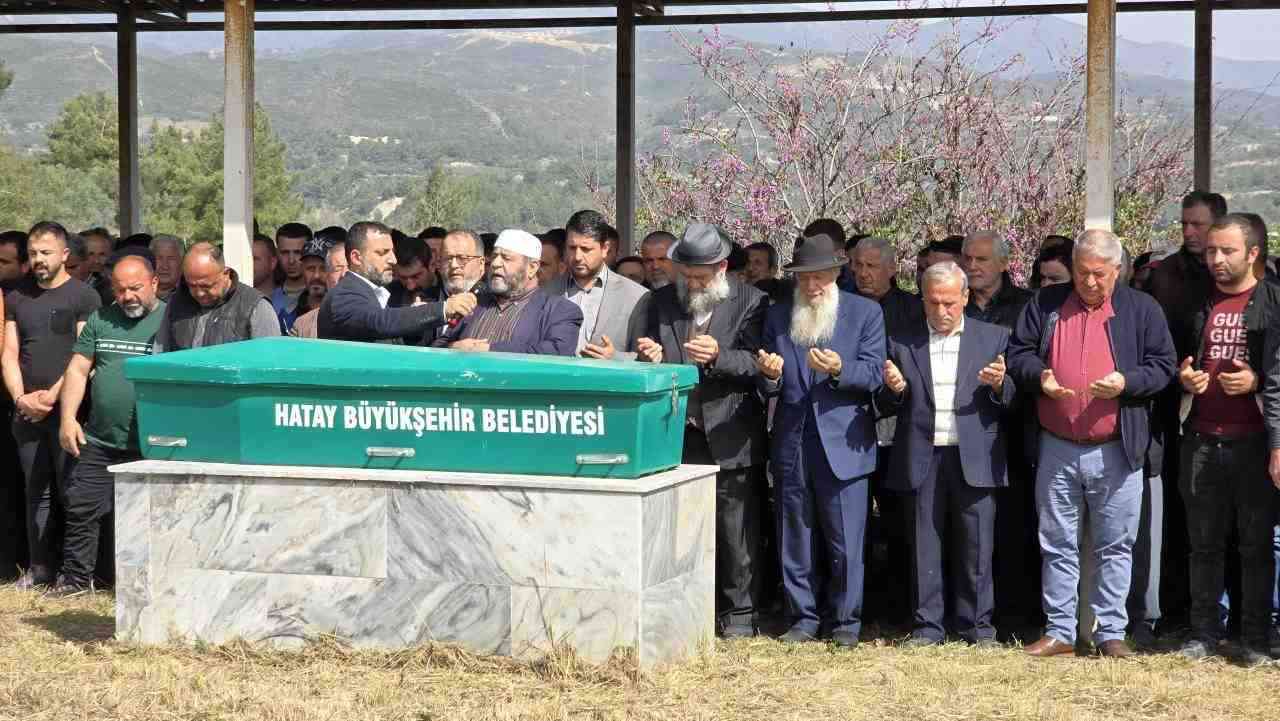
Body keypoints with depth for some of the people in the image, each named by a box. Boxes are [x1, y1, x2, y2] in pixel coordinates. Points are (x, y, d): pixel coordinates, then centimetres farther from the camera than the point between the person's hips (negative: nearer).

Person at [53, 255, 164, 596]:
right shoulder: (100, 320, 12)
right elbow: (78, 369, 12)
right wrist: (68, 417, 1)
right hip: (99, 440, 4)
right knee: (81, 505, 4)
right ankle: (76, 577, 15)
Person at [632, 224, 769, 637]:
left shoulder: (750, 303, -2)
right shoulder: (664, 302, 11)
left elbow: (757, 362, -8)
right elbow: (649, 367, 14)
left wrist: (718, 356, -25)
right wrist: (650, 357, -10)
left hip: (729, 437, -4)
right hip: (676, 433, 4)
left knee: (737, 531, 2)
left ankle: (740, 612, 12)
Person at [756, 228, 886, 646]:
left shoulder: (865, 313, 3)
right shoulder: (777, 316, 11)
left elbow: (874, 374, -5)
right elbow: (769, 390, 11)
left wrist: (839, 370, -23)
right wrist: (769, 376, -13)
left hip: (842, 444, -3)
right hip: (792, 445, 3)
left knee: (845, 541, 0)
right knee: (796, 539, 9)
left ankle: (845, 621, 10)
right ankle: (804, 617, 18)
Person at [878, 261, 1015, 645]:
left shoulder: (993, 338, 9)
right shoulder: (902, 343, 10)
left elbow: (1012, 399, 6)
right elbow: (886, 406, 11)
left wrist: (999, 384, -15)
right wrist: (894, 389, -10)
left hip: (974, 457, -1)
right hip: (923, 457, 1)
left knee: (976, 546, 1)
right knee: (924, 546, 4)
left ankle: (977, 625, 10)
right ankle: (927, 626, 11)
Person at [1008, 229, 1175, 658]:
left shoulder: (1141, 310, 2)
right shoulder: (1046, 304, 6)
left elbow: (1162, 366, 1)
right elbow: (1018, 354, 9)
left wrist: (1126, 382, -17)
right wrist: (1039, 377, -12)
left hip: (1117, 452, -1)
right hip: (1057, 450, 2)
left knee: (1115, 546, 4)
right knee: (1057, 544, 7)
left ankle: (1111, 632, 12)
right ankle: (1059, 631, 15)